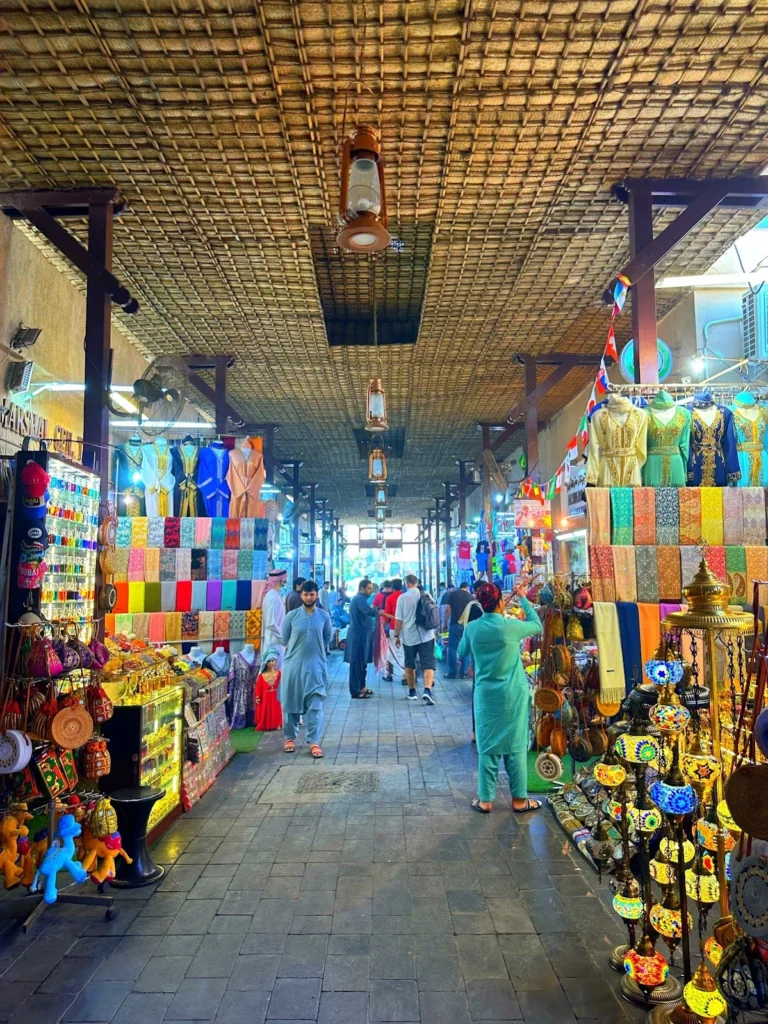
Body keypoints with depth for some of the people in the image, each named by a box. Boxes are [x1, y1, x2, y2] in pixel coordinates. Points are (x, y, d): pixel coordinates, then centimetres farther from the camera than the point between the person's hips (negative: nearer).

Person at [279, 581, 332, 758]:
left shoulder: (324, 616, -1)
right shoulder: (291, 615, -4)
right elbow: (285, 639, 6)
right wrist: (299, 650, 10)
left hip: (316, 666, 0)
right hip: (293, 665, 0)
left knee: (315, 705, -1)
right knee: (290, 704, 9)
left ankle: (314, 742, 6)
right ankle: (290, 738, 25)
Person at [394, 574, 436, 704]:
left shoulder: (402, 597, -5)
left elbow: (398, 620, -6)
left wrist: (396, 635, 7)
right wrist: (433, 632, 30)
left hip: (409, 636, -1)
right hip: (426, 635, 1)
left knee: (409, 665, 16)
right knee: (428, 665, -2)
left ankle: (412, 692, 25)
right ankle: (427, 690, -21)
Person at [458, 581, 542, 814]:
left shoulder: (472, 628, -5)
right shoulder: (510, 626, -14)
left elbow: (461, 653, 12)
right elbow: (537, 625, 5)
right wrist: (524, 598, 11)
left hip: (486, 694, 2)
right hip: (512, 694, -2)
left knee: (487, 746, 10)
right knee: (515, 746, 9)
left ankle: (485, 800, 16)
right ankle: (519, 799, 19)